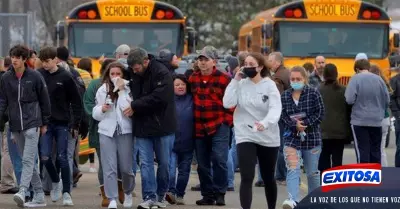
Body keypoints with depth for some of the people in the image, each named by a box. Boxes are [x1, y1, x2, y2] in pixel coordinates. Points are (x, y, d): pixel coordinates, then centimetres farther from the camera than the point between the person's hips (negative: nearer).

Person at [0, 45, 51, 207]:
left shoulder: (34, 77, -3)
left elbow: (44, 100, 3)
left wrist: (44, 123, 5)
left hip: (32, 123, -4)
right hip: (16, 125, 4)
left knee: (28, 160, -15)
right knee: (28, 161, 8)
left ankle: (22, 192, -27)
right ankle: (39, 196, 14)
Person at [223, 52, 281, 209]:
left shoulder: (269, 85, -6)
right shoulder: (240, 84, 0)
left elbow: (276, 108, -19)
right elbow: (227, 103, -11)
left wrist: (265, 123, -38)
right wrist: (235, 81, -12)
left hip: (268, 138, 0)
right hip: (245, 136, 0)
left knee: (268, 178, 15)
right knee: (247, 178, -13)